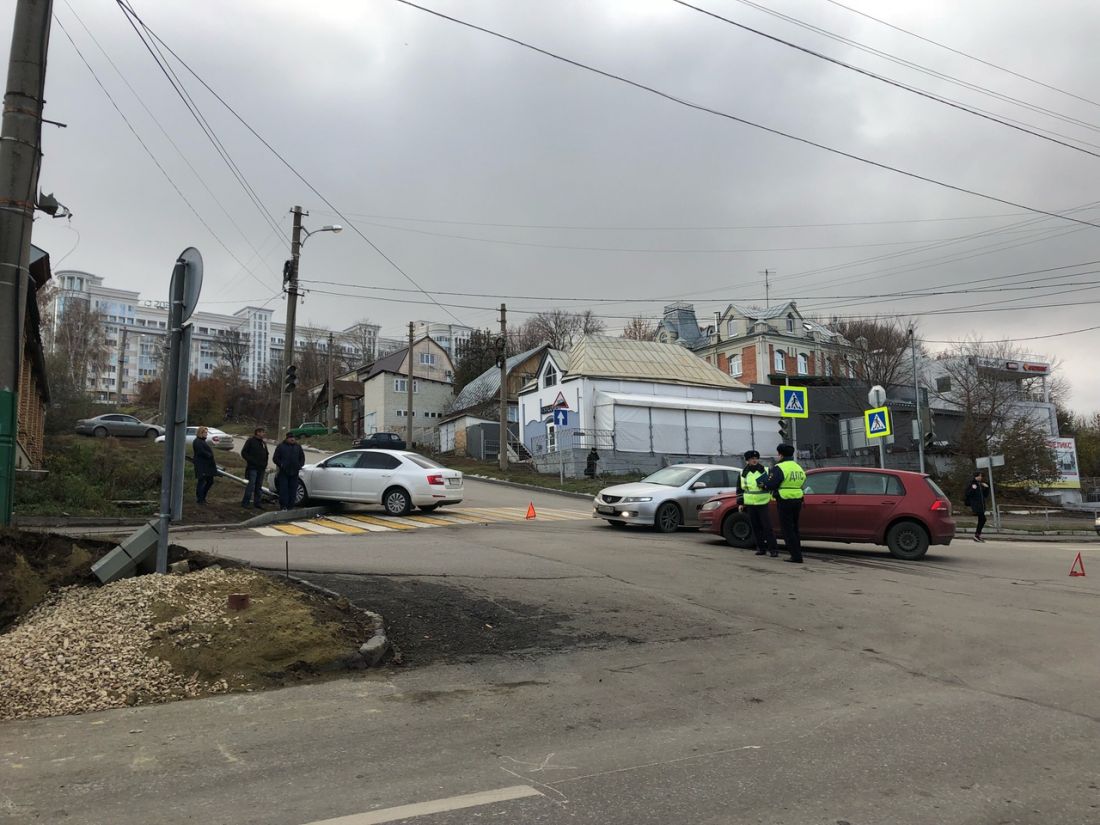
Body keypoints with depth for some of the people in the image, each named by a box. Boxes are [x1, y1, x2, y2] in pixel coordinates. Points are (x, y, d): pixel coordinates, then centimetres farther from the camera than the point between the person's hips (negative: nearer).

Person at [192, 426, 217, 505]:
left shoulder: (203, 441, 20)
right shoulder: (197, 442, -13)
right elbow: (202, 452, -23)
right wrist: (210, 455, -13)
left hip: (207, 465, 10)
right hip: (201, 465, -10)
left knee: (210, 481, 13)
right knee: (201, 482, -3)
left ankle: (202, 496, 24)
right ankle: (200, 499, 5)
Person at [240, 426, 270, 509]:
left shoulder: (263, 443, 17)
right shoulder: (251, 441, -4)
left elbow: (266, 455, 24)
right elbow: (244, 453, -7)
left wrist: (265, 465, 11)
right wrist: (251, 461, -14)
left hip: (261, 468, 7)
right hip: (253, 468, -7)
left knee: (259, 486, 9)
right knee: (251, 485, -11)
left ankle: (257, 502, 15)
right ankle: (245, 502, -5)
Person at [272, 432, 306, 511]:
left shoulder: (298, 447, 13)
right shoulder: (281, 447, 3)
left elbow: (302, 457, 19)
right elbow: (275, 458, 3)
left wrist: (300, 465, 4)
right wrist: (281, 465, -9)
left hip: (294, 472, 3)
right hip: (283, 472, -3)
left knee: (293, 489, 3)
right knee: (283, 489, -7)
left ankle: (290, 505, 9)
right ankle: (283, 505, -6)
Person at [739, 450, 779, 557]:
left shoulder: (765, 470, 4)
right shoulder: (743, 473, 9)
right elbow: (740, 489, 14)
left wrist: (765, 485, -14)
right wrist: (740, 503, 7)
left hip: (763, 503, -3)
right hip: (749, 504, 3)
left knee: (767, 526, -9)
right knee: (756, 528, 6)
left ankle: (773, 549, -8)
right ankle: (761, 548, 16)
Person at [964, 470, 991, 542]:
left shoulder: (982, 484, 16)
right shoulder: (972, 483, -5)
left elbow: (986, 495, 19)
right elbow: (968, 493, -10)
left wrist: (987, 488, 5)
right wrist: (972, 489, -25)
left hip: (981, 505, 8)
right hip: (975, 504, -8)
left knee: (981, 520, 8)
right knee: (983, 519, -16)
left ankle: (977, 536, 16)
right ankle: (977, 535, -11)